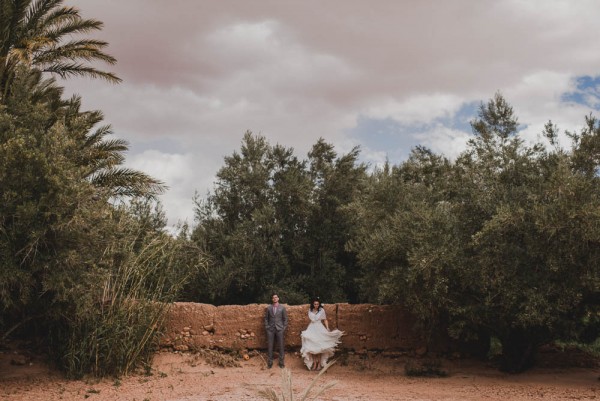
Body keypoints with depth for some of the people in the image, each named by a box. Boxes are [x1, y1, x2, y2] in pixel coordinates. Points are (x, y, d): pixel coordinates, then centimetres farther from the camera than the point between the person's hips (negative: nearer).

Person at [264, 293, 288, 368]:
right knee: (270, 346, 2)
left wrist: (284, 328, -1)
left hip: (279, 329, -1)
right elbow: (266, 318, 9)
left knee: (281, 346, 2)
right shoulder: (268, 308, 5)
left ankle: (281, 362, 11)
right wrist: (267, 327, 0)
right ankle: (270, 362, 10)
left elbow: (285, 319, 4)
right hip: (270, 329, 1)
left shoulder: (282, 308, 2)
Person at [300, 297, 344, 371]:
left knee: (319, 347, -3)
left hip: (320, 329, -3)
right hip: (312, 329, 3)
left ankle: (319, 363, 5)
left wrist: (327, 328, -10)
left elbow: (325, 320, 1)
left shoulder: (321, 310, -5)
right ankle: (314, 362, 5)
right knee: (312, 347, -1)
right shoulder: (310, 310, 4)